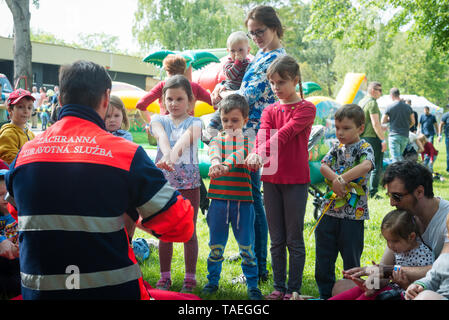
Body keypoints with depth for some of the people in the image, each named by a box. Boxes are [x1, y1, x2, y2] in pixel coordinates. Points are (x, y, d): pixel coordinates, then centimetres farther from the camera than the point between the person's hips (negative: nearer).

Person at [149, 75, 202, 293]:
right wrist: (166, 155, -43)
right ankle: (165, 277, 20)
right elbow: (162, 136, -20)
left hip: (189, 184, -1)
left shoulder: (194, 123, -1)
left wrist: (173, 155, -46)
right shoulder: (159, 120, 4)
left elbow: (185, 139, -24)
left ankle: (190, 278, 16)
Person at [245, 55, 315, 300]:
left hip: (296, 180, -4)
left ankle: (293, 289, 12)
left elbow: (285, 133, -19)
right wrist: (255, 154, -29)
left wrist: (262, 152, -34)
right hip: (271, 179, 5)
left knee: (294, 239, 2)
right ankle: (279, 287, 20)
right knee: (276, 240, 10)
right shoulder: (269, 111, 12)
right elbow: (262, 134, -7)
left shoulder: (306, 109, -3)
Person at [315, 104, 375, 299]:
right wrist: (335, 179, -20)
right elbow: (323, 166, -1)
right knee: (323, 256, 10)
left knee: (351, 258, 3)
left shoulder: (365, 148, -5)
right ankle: (325, 294, 23)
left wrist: (342, 178, -29)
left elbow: (366, 166, -25)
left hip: (353, 213, -5)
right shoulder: (336, 148, 12)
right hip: (330, 210, 6)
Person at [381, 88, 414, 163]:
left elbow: (383, 121, 1)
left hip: (394, 135, -4)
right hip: (405, 136, 4)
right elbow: (412, 122, 10)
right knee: (400, 155, 20)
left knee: (396, 157, -6)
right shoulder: (408, 107, 4)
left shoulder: (390, 107, -6)